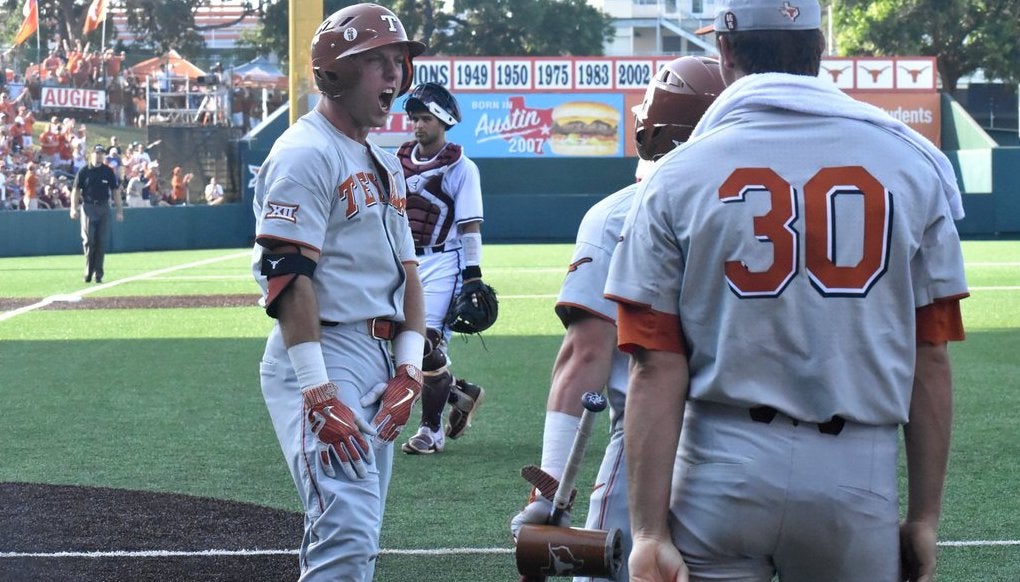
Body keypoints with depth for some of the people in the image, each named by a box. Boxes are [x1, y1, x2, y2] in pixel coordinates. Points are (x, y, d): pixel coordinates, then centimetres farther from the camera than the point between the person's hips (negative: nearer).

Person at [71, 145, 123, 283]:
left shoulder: (108, 171, 6)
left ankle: (98, 273, 5)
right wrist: (73, 208, -11)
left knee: (101, 242, 0)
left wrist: (119, 210, 2)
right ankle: (88, 272, 1)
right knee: (88, 240, -7)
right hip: (88, 208, -2)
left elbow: (115, 191, 8)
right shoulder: (84, 172, 2)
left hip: (104, 208, 2)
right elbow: (76, 190, 1)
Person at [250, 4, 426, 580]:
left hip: (378, 361, 10)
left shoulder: (384, 163, 19)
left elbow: (407, 270, 18)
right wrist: (318, 395, -24)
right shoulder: (305, 153, -11)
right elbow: (287, 277, -19)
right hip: (324, 356, -10)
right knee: (347, 534, -19)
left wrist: (408, 370, 5)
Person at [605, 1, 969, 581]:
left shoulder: (678, 177, -1)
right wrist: (925, 516, 8)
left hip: (723, 468, -1)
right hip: (858, 477, 1)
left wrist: (649, 533, -6)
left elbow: (657, 370, -6)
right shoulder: (912, 165, 2)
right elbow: (930, 360, 2)